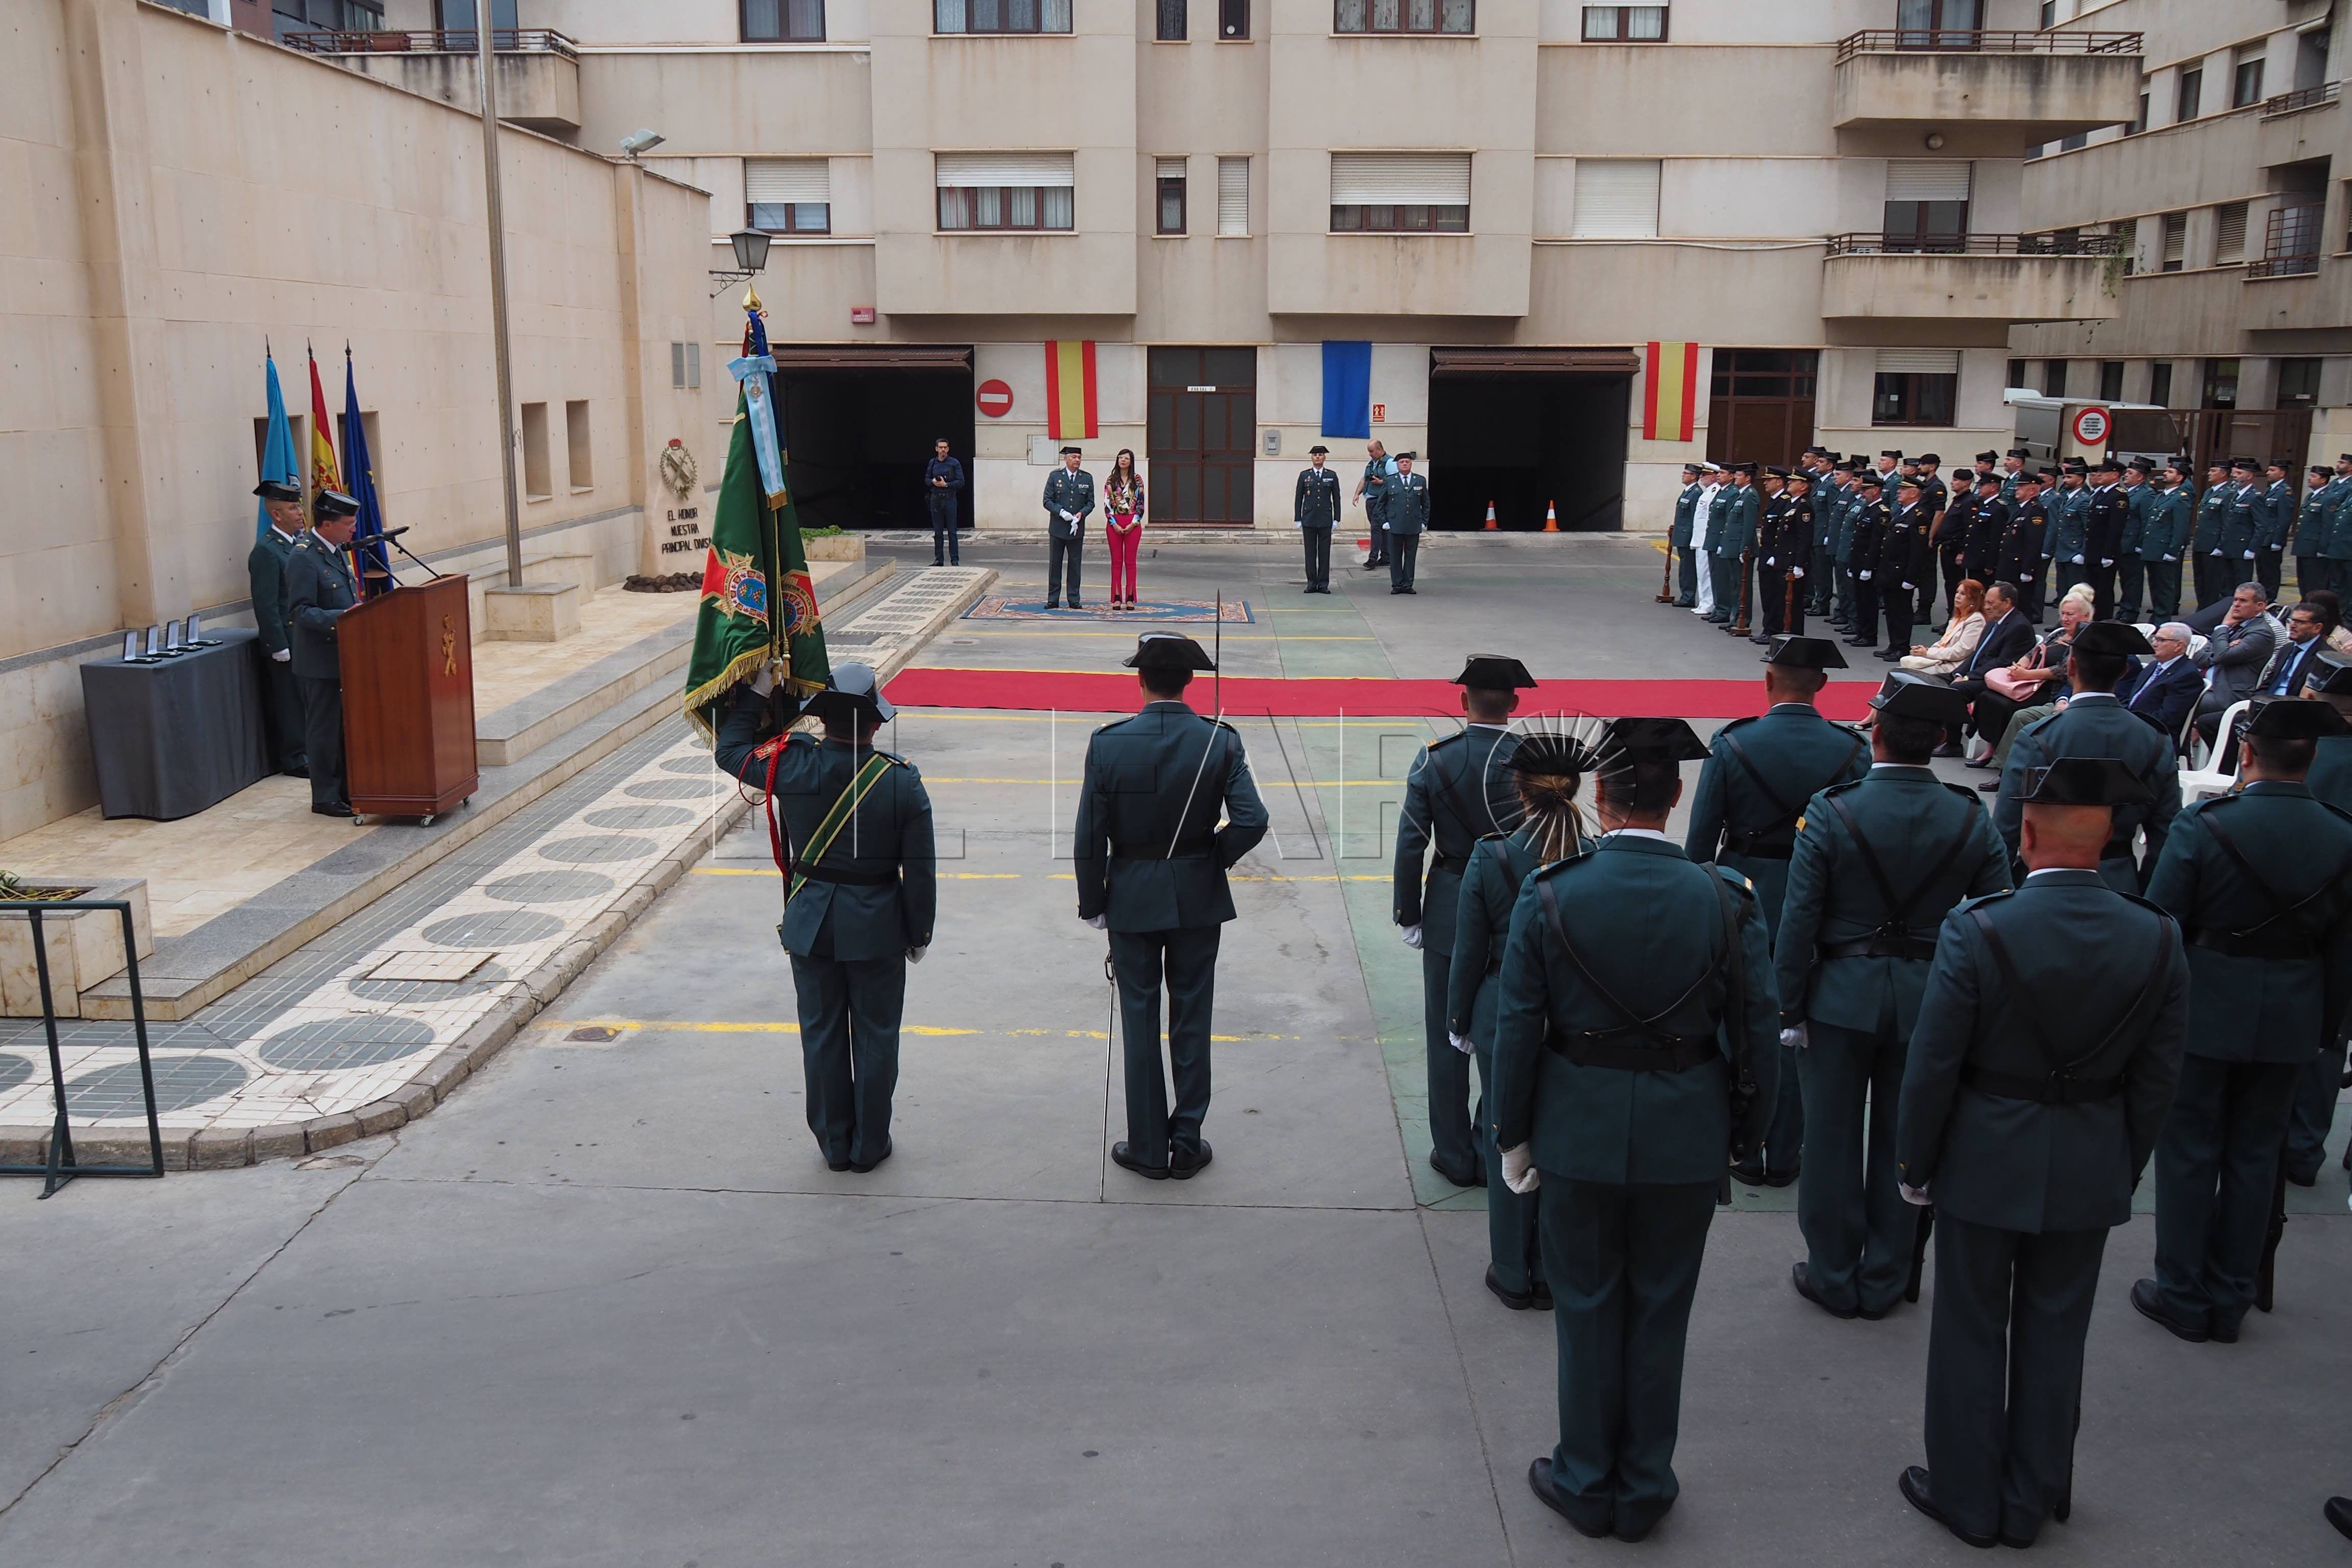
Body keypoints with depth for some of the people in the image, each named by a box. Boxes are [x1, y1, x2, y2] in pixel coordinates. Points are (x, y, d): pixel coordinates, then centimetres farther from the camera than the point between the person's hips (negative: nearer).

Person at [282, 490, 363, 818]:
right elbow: (300, 612, -22)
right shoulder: (303, 559, -18)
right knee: (324, 728, 1)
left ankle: (345, 788, 27)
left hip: (343, 655, 9)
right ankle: (325, 797, 10)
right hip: (320, 660, -9)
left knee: (345, 726, 16)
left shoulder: (337, 551, 10)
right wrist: (343, 617, -30)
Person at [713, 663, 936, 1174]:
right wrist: (919, 933, 3)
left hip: (811, 924, 2)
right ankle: (870, 1146, 23)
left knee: (822, 1035, 15)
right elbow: (920, 872, -11)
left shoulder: (792, 765, -14)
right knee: (875, 1037, 13)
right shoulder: (902, 781, -16)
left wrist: (757, 692, 14)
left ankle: (834, 1145, 27)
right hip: (877, 927, -1)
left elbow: (729, 750, 7)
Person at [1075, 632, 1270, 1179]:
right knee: (1192, 1017, 12)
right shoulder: (1220, 741, -10)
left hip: (1132, 897, -1)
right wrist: (1213, 859, 2)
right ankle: (1187, 1144, 19)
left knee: (1140, 1018, 9)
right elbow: (1251, 820, -17)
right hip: (1198, 898, 1)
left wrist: (1093, 903, 3)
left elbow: (1090, 836, -10)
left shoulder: (1108, 744, -12)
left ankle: (1148, 1149, 16)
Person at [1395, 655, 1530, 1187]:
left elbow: (1411, 844, -8)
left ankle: (1455, 1157, 18)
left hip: (1449, 917, 0)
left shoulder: (1435, 759, -9)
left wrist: (1407, 917, 1)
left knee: (1447, 1038, 10)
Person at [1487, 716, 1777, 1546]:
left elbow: (1518, 1031, -8)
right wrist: (1745, 1132, 10)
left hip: (1578, 1135, -1)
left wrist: (1513, 1137, 4)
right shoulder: (1727, 899, -10)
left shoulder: (1547, 896, -13)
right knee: (1660, 1313, 15)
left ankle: (1587, 1483, 28)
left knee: (1587, 1310, 14)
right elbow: (1755, 1032, -4)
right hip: (1685, 1141, 1)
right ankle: (1644, 1489, 29)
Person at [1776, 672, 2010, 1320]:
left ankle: (1834, 1278, 24)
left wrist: (1790, 1010, -4)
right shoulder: (1973, 821, -6)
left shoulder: (1830, 813, -15)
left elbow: (1799, 925, -13)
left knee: (1833, 1142, 11)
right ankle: (1884, 1283, 28)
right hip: (1928, 1002, 3)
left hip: (1841, 999, -3)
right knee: (1903, 1144, 15)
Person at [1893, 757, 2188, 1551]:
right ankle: (2033, 1500, 32)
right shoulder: (2157, 939, -10)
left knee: (1972, 1332, 12)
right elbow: (2155, 1078, -1)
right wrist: (2123, 1168, 12)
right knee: (2056, 1334, 17)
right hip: (2091, 1172, 3)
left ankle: (1968, 1498, 26)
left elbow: (1932, 1068, -15)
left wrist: (1915, 1165, -1)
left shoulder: (1977, 932, -21)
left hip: (1986, 1164, -3)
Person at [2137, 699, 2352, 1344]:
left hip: (2204, 1011, -3)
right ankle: (2231, 1300, 25)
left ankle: (2183, 1294, 18)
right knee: (2255, 1154, 15)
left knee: (2189, 1150, 10)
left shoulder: (2204, 826, -17)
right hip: (2291, 1020, 4)